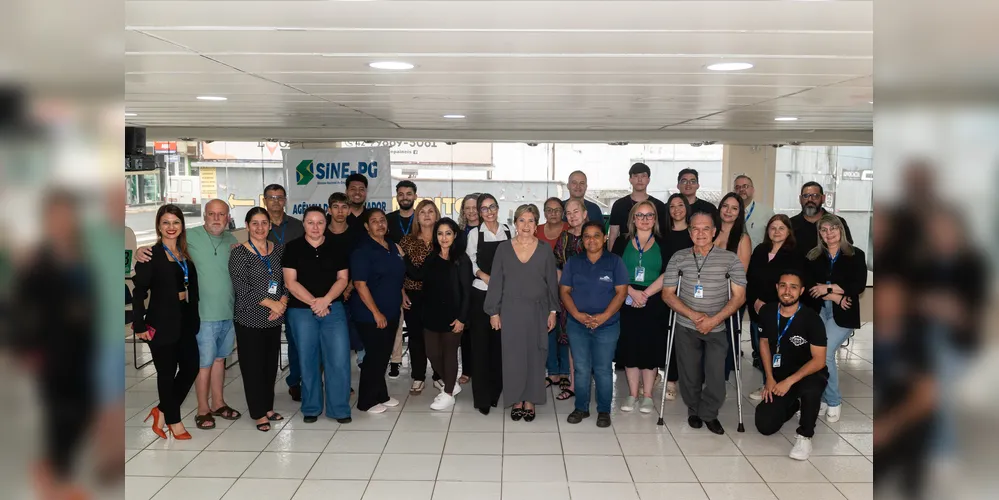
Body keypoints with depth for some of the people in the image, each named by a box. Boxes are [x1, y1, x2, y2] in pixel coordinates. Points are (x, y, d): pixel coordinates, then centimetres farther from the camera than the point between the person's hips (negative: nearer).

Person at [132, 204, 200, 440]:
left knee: (191, 367, 6)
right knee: (167, 372, 5)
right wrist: (139, 325, -13)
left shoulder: (186, 253, 9)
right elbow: (139, 292, -9)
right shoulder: (151, 255, -8)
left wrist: (194, 318, 7)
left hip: (185, 320, 6)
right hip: (162, 322, -6)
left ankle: (162, 411, 25)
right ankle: (173, 420, 21)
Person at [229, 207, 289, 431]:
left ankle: (268, 407, 26)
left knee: (271, 364, 11)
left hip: (274, 319, 4)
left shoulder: (279, 249, 7)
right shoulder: (239, 253, -7)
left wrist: (283, 302, -9)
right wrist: (272, 303, -15)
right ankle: (259, 413, 13)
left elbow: (287, 280, 9)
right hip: (249, 319, -4)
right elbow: (242, 289, -14)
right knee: (253, 366, 2)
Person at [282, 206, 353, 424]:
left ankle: (340, 408, 7)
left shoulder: (337, 248, 7)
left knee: (339, 359, -5)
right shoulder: (292, 248, 1)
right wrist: (313, 302, -12)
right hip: (301, 311, -1)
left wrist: (326, 300, -12)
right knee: (308, 360, 5)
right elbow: (290, 282, -4)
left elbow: (343, 279, 3)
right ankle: (311, 408, 19)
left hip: (333, 309, 1)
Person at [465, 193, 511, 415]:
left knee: (501, 342, 5)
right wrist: (485, 276, -16)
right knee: (481, 343, -1)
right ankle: (482, 396, 5)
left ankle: (497, 390, 18)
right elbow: (469, 262, -1)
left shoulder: (508, 230, 6)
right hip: (481, 293, -2)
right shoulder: (475, 233, 1)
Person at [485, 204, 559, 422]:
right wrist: (494, 312, -1)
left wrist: (553, 311, 0)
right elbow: (496, 282, 2)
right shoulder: (503, 249, 1)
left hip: (537, 311, 0)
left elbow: (552, 282, 5)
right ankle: (516, 400, 15)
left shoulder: (545, 250, 2)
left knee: (534, 355, 5)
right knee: (513, 355, 3)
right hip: (511, 311, 0)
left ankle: (530, 400, 17)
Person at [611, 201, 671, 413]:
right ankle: (632, 394, 15)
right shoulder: (622, 242, 7)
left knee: (651, 347, 1)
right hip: (627, 302, 1)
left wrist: (645, 294, -14)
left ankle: (647, 395, 14)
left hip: (654, 305, -1)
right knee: (629, 346, 3)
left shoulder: (663, 244, 5)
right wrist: (632, 292, -15)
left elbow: (667, 274, -5)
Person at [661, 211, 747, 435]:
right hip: (686, 327, 1)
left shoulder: (730, 259, -5)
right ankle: (694, 410, 34)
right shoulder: (678, 258, -2)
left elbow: (739, 296, -6)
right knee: (690, 375, 8)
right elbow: (667, 294, -1)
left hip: (717, 329, -1)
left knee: (716, 375, -7)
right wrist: (693, 315, -14)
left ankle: (709, 414, 19)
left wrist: (714, 319, -16)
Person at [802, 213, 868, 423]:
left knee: (824, 353, -16)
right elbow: (808, 285, -1)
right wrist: (834, 295, -12)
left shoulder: (856, 255, 4)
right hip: (817, 311, 3)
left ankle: (833, 401, 1)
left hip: (843, 314, -3)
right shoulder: (813, 256, 10)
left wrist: (828, 288, -10)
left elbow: (859, 286, -7)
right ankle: (824, 398, 8)